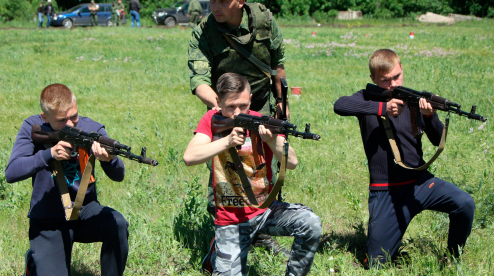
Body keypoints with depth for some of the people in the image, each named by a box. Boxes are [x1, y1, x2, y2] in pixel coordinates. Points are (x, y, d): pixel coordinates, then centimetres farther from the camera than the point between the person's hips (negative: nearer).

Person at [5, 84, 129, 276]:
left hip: (85, 211, 1)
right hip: (47, 222, -1)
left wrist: (108, 159, -39)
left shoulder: (92, 129, -7)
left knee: (118, 224, -30)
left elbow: (118, 176, -15)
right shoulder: (33, 128, -8)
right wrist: (50, 154, -31)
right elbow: (11, 173, -18)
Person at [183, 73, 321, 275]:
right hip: (230, 220, 0)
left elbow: (292, 163, -17)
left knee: (311, 224, -25)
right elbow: (189, 158, -18)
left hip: (266, 209, 0)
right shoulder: (212, 120, -3)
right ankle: (217, 254, 23)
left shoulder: (262, 123, -6)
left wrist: (272, 140, -35)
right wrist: (227, 142, -29)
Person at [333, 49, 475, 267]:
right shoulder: (368, 99, 0)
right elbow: (339, 105, -22)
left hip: (418, 182, 1)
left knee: (464, 204, -25)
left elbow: (438, 141, -7)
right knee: (377, 264, -1)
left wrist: (429, 116, -28)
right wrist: (382, 108, -29)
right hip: (384, 193, -1)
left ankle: (454, 257, 0)